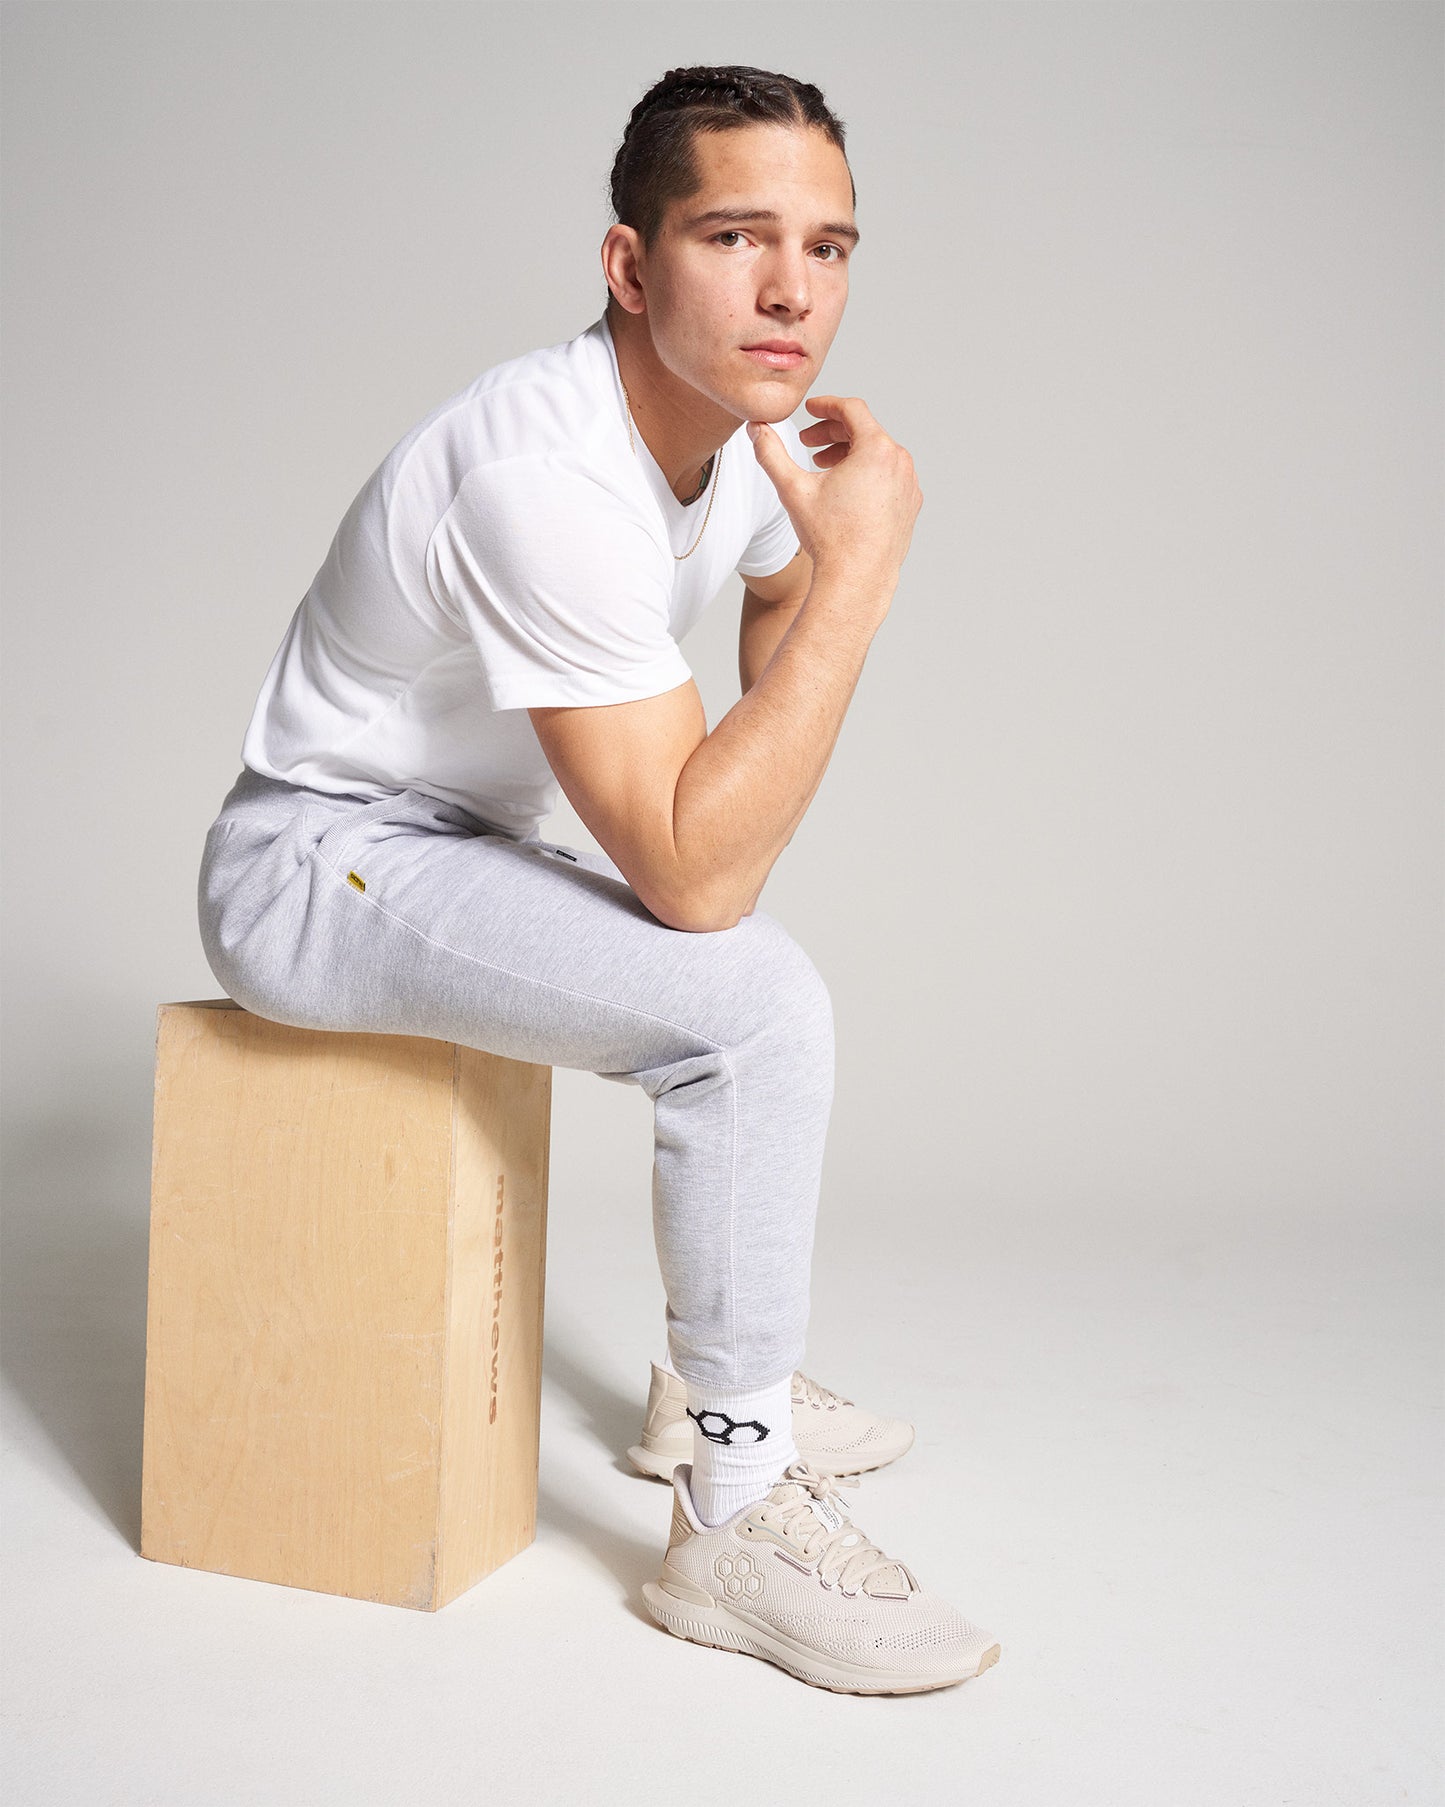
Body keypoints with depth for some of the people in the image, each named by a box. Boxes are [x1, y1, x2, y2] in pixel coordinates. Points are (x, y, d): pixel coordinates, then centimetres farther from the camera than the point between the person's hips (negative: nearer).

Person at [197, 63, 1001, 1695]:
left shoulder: (738, 421, -1)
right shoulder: (550, 475, -31)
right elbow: (687, 873, -34)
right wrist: (860, 565, -33)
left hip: (453, 844, 10)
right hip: (313, 868, -9)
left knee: (763, 975, 18)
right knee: (755, 1005, -24)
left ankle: (708, 1385, 28)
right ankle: (733, 1517, -11)